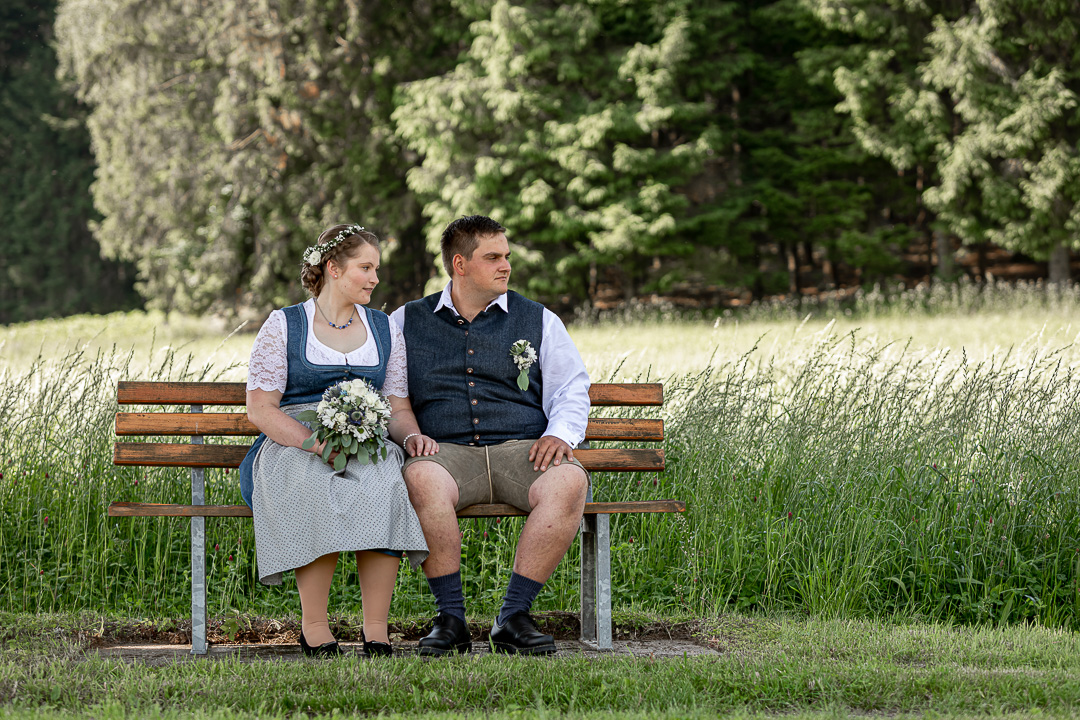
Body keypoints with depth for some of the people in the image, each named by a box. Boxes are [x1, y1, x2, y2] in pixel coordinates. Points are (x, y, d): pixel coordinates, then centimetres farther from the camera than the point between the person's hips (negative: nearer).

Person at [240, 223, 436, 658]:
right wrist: (314, 442, -19)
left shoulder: (384, 329, 19)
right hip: (290, 445, -2)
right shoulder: (284, 325, 7)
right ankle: (314, 630, -29)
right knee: (317, 491, -40)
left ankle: (376, 632, -34)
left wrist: (412, 435, -10)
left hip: (367, 446, 3)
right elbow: (260, 409, -2)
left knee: (386, 484, -35)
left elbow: (398, 407, 15)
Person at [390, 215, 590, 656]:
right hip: (446, 452, -1)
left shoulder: (538, 321, 19)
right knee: (421, 479, -38)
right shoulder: (407, 321, 17)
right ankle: (451, 618, -28)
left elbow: (572, 390, 17)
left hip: (521, 451, 1)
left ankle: (514, 616, -27)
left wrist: (559, 434, -6)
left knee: (568, 482, -34)